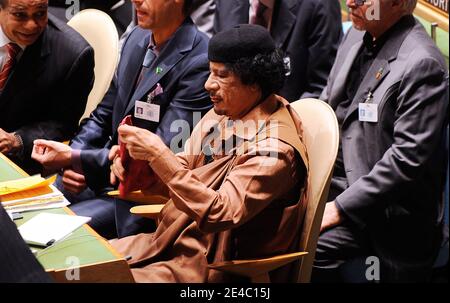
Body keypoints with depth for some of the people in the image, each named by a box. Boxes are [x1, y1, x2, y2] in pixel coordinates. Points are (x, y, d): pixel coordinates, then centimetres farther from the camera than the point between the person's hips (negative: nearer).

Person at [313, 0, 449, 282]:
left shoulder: (422, 63, -21)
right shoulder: (360, 34, 4)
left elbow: (409, 159, -23)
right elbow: (328, 105, 17)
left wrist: (340, 207, -21)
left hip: (392, 217, -7)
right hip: (342, 189, 7)